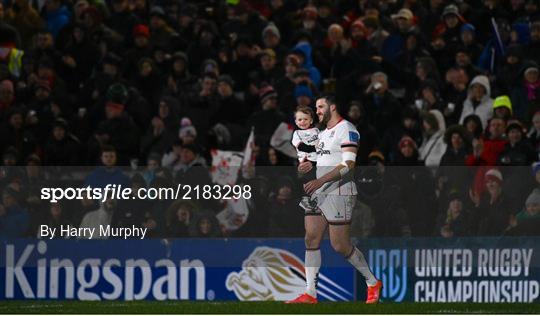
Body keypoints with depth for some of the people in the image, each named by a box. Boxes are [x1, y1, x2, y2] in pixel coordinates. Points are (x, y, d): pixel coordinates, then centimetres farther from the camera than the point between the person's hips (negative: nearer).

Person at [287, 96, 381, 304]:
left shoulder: (346, 129, -9)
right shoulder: (323, 134, 20)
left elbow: (348, 165, -19)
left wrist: (320, 181, -26)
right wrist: (310, 165, 10)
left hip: (339, 193, -9)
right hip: (319, 193, 9)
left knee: (340, 246, -6)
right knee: (311, 239, 0)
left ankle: (373, 283, 10)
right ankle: (310, 293, 0)